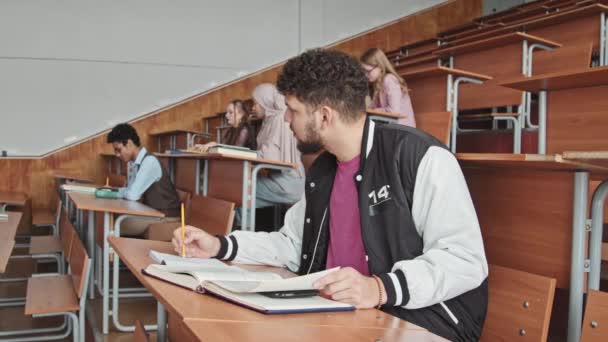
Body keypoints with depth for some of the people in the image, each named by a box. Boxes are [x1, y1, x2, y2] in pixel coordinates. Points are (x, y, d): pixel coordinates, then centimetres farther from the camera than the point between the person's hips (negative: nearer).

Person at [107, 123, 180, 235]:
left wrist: (118, 191, -6)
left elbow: (133, 195, -26)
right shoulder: (132, 162, 7)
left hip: (166, 216, -8)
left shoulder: (149, 161, -21)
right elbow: (131, 190, 10)